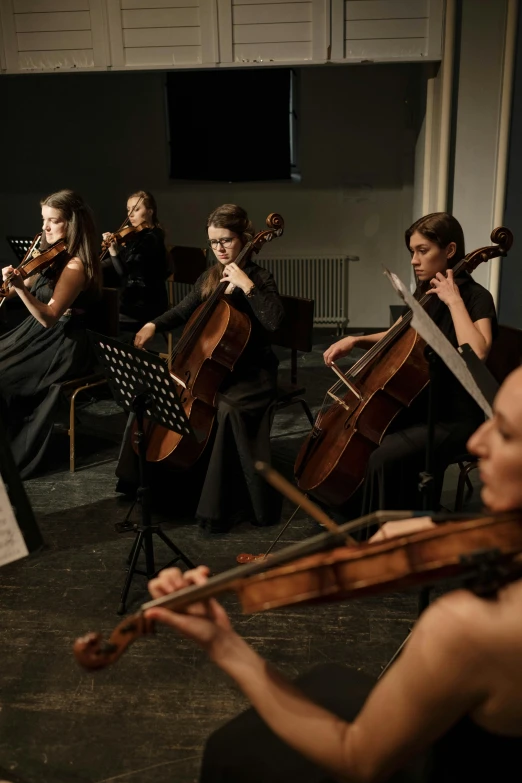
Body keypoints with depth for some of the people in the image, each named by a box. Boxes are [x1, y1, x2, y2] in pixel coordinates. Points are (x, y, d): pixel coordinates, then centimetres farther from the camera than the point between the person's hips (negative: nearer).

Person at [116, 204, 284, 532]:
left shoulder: (259, 277, -9)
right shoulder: (209, 277, 11)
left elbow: (274, 320, -25)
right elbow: (183, 311, 14)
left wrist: (246, 285, -29)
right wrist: (154, 325, -4)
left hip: (251, 372, -7)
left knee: (229, 411, -35)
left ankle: (224, 507, -22)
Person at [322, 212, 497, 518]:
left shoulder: (477, 297, -15)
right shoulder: (425, 293, 7)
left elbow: (476, 354, -34)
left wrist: (454, 301, -26)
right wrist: (355, 340, 4)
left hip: (455, 417, -8)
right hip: (419, 404, 8)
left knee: (384, 456, -28)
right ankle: (357, 520, 17)